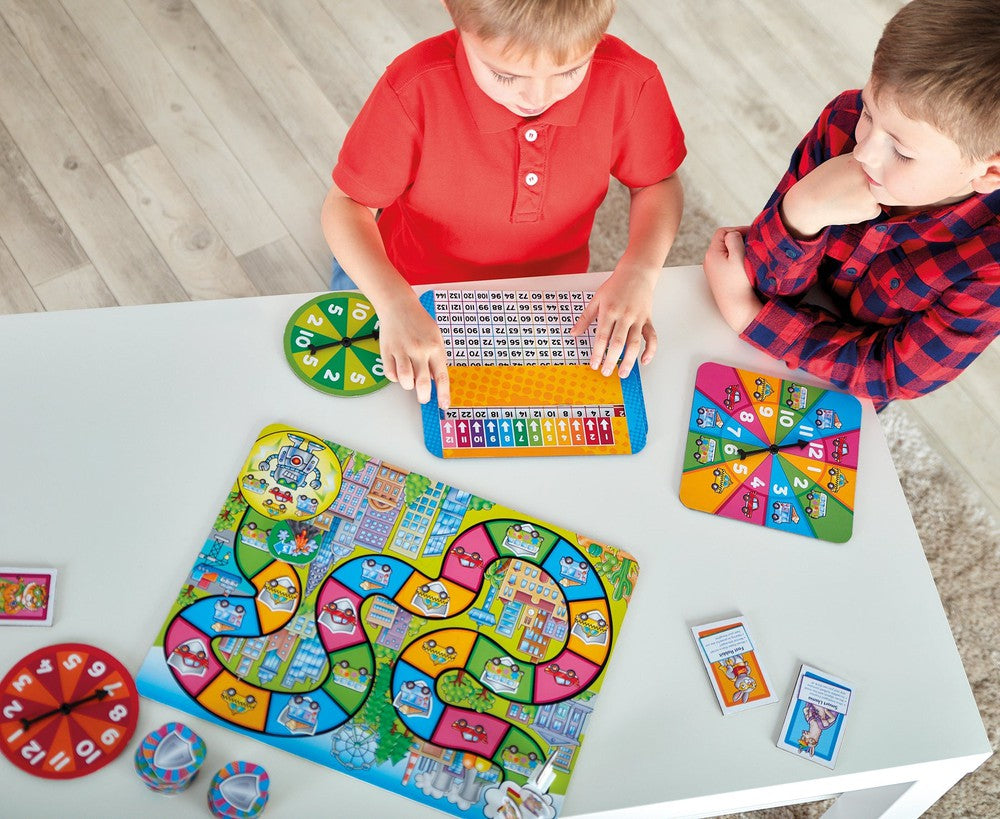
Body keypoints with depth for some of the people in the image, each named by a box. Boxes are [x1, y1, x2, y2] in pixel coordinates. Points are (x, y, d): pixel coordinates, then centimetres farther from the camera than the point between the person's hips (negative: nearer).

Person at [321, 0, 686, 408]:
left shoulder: (628, 82, -25)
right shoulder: (415, 91, -32)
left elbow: (657, 183, -7)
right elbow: (346, 203, -21)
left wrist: (639, 270, -26)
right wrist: (395, 302, -39)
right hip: (423, 292, 0)